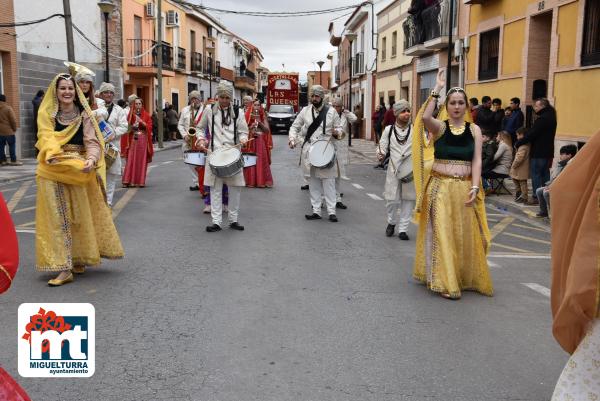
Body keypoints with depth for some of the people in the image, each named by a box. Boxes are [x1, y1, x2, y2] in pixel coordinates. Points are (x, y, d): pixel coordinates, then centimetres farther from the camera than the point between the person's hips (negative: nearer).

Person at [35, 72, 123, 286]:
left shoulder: (84, 115, 2)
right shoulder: (46, 114, 3)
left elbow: (92, 142, -6)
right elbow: (46, 139, -10)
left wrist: (90, 160, -27)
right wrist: (55, 156, -31)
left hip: (80, 172, 1)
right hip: (53, 172, 0)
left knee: (81, 217, 9)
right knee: (58, 218, -1)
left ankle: (79, 259, 24)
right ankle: (63, 267, 2)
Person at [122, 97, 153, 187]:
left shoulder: (146, 115, 6)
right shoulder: (131, 114, 6)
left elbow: (149, 127, -1)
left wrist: (141, 121, -13)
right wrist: (132, 126, -12)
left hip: (143, 139, 0)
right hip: (133, 139, 0)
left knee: (142, 160, 0)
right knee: (131, 160, -5)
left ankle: (141, 181, 4)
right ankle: (129, 181, -4)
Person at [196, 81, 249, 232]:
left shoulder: (237, 112, 6)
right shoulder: (209, 111, 5)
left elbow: (243, 131, 9)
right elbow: (200, 128, 17)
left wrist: (243, 139, -13)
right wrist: (201, 139, -1)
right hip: (214, 153, -1)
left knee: (235, 188, 4)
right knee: (215, 188, -1)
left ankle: (233, 220, 16)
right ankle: (216, 221, 3)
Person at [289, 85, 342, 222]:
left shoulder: (331, 111, 1)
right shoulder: (305, 111, 5)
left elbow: (339, 129, 7)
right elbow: (295, 126, 10)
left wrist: (337, 133, -16)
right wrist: (292, 139, -8)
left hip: (326, 151, -2)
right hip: (309, 151, 2)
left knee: (328, 182, -3)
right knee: (313, 182, 7)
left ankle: (331, 211, 1)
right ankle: (316, 211, 14)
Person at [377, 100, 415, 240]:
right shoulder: (389, 130, 2)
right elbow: (383, 146, 6)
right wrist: (381, 154, -15)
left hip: (410, 171, 0)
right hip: (394, 169, 0)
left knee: (408, 199, 4)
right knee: (391, 199, 2)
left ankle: (403, 229, 17)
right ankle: (391, 222, 30)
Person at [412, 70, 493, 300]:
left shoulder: (474, 130, 6)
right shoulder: (439, 127, 0)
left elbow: (477, 161, 1)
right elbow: (424, 117, -23)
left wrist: (474, 188, -10)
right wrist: (437, 89, -19)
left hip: (464, 189, 2)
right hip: (440, 187, -2)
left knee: (464, 234, 9)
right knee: (441, 233, -2)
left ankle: (465, 278, 25)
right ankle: (443, 282, 5)